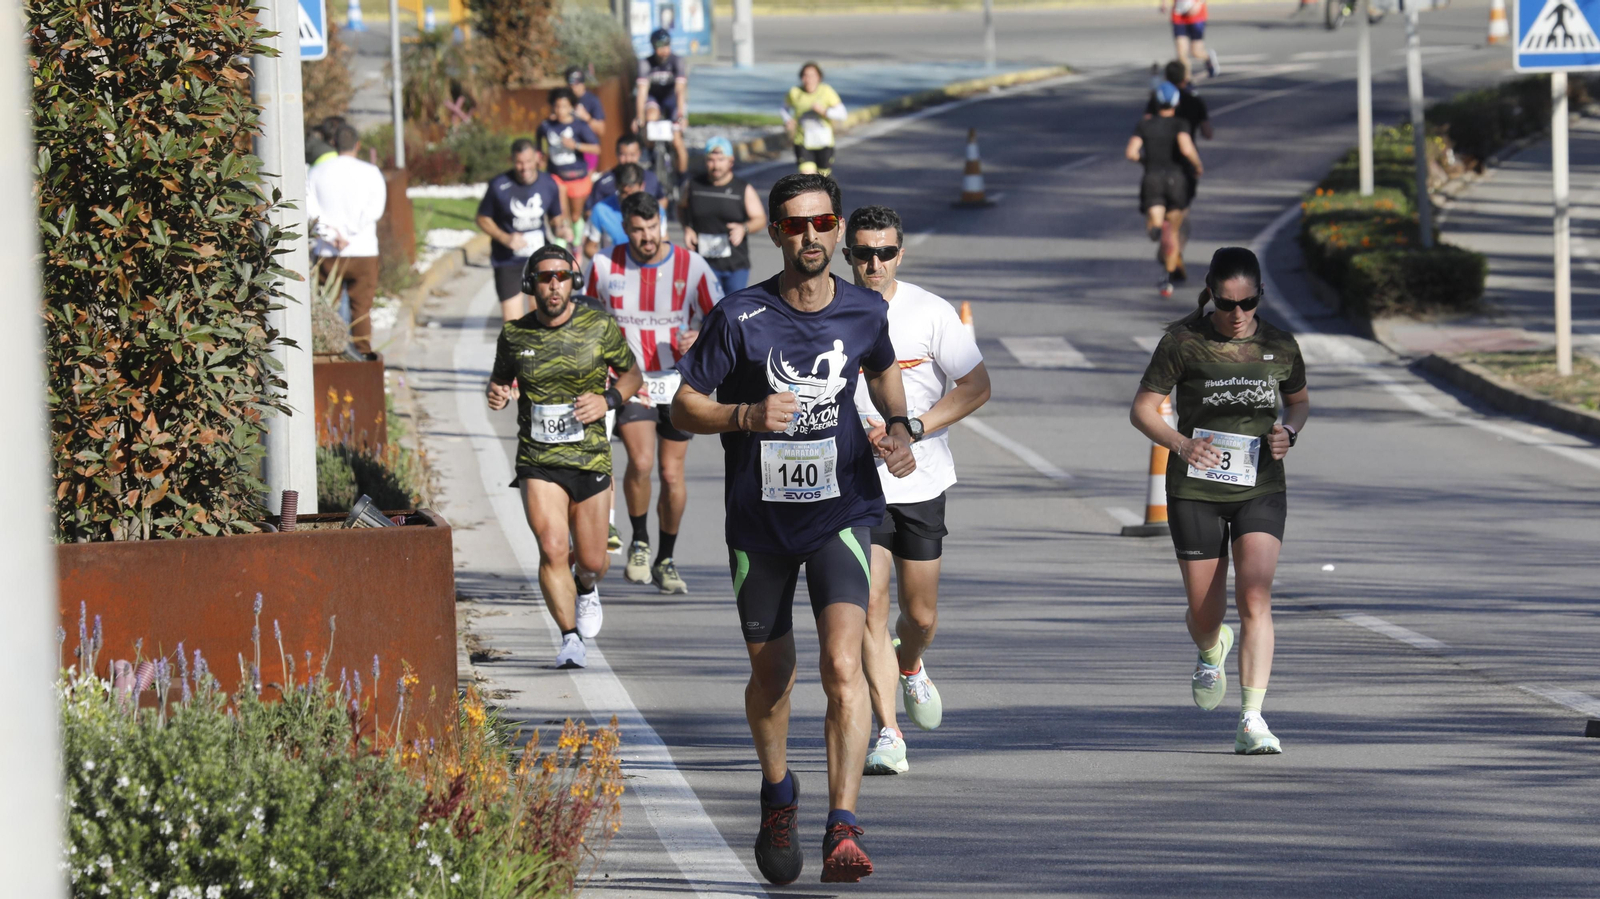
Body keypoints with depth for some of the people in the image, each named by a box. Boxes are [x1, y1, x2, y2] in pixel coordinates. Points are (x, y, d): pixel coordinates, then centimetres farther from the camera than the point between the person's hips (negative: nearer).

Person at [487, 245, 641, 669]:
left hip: (590, 459, 0)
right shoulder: (514, 335, 0)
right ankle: (570, 638, -4)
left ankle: (586, 588, 45)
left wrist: (607, 400, -10)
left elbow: (631, 373, 10)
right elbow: (501, 377, 17)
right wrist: (496, 393, -7)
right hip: (538, 461, 0)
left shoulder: (600, 327, -3)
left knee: (592, 561, 7)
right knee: (552, 550, -18)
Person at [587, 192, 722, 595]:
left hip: (678, 383, 1)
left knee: (672, 474, 4)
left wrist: (700, 337, -17)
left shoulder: (691, 266, -6)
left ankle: (666, 560, 23)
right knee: (641, 462, -20)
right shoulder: (605, 266, -3)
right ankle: (639, 543, 3)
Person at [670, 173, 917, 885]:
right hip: (761, 521, 0)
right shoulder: (739, 318, -10)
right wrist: (746, 415, -24)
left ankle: (843, 830, -24)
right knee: (771, 672, 12)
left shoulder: (865, 312, -1)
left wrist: (899, 430, 4)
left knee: (843, 664, -19)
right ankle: (778, 794, 42)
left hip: (842, 513, 0)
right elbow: (685, 406, -5)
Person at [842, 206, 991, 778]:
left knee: (920, 616, 9)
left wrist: (909, 428, -14)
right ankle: (888, 736, -10)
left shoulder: (931, 313, -6)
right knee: (871, 607, -12)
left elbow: (976, 387, -3)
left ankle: (909, 667, 45)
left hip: (920, 481, 1)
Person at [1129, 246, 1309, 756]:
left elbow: (1299, 401, 19)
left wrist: (1289, 432, -4)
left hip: (1260, 489, 1)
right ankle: (1211, 651, 47)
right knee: (1205, 614, 8)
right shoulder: (1183, 341, -6)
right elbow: (1143, 409, -3)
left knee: (1255, 600, -17)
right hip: (1196, 491, -1)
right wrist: (1180, 444, -22)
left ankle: (1251, 722, -18)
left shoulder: (1278, 346, 2)